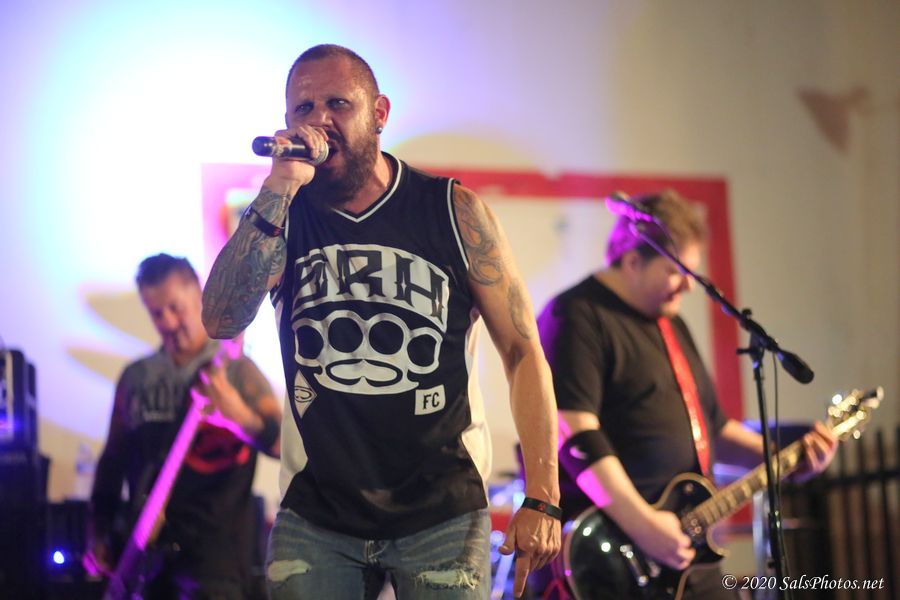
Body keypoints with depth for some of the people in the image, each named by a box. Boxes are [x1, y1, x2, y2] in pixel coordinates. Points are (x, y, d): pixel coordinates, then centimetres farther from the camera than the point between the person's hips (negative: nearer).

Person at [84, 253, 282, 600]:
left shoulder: (234, 370, -2)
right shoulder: (135, 377, 12)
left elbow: (281, 442, -10)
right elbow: (113, 457, 17)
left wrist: (239, 413, -29)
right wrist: (98, 532, 10)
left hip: (215, 545, -5)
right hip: (145, 547, 5)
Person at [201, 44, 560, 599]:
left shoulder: (455, 213, -3)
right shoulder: (283, 215, 2)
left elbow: (522, 352, -1)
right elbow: (221, 321, -14)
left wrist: (542, 499, -9)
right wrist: (278, 191, -22)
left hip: (442, 515, -1)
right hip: (315, 519, 1)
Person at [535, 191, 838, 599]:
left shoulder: (671, 324, 19)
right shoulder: (578, 317, -11)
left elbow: (711, 425, 27)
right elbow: (572, 432, -22)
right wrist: (641, 524, -27)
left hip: (682, 552, 9)